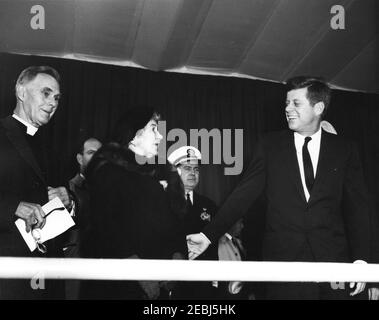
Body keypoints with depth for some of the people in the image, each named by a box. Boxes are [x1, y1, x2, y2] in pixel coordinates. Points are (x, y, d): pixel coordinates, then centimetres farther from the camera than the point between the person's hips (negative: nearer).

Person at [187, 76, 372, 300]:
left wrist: (360, 259, -5)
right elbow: (244, 194, 2)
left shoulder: (344, 150, 6)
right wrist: (208, 235, -5)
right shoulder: (271, 146, 5)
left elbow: (357, 207, 5)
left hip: (333, 256, 1)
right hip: (284, 256, 0)